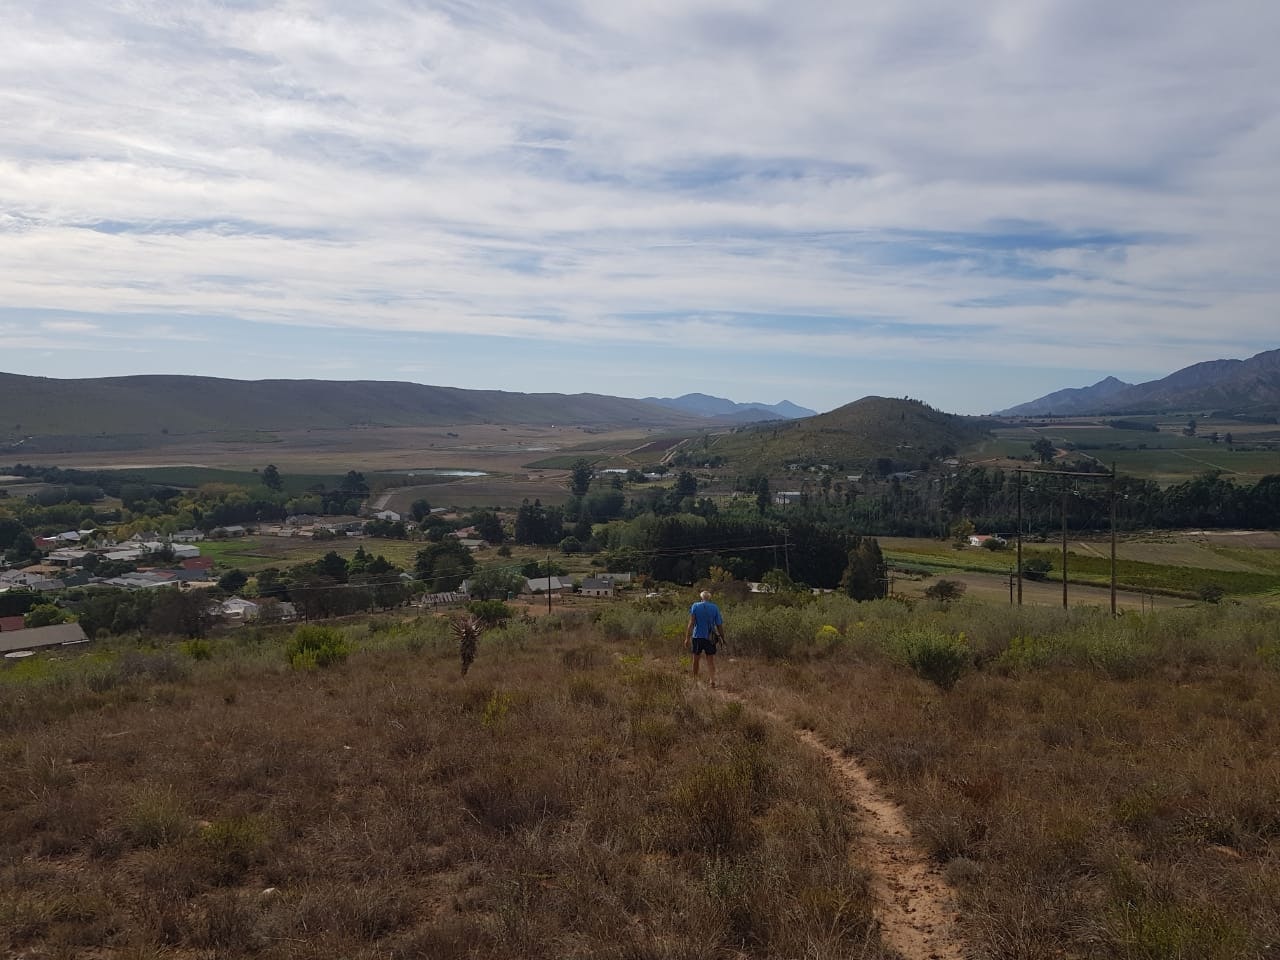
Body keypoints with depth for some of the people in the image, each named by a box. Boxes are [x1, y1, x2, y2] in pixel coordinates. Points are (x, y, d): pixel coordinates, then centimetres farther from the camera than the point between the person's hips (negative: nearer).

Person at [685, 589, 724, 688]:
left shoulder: (695, 606, -2)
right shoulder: (715, 608, 2)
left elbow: (691, 623, -9)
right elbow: (719, 625, 1)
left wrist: (687, 638, -11)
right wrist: (723, 638, 10)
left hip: (697, 636, 0)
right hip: (710, 638, 0)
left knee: (696, 660, 15)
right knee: (711, 661, 3)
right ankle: (712, 681, -14)